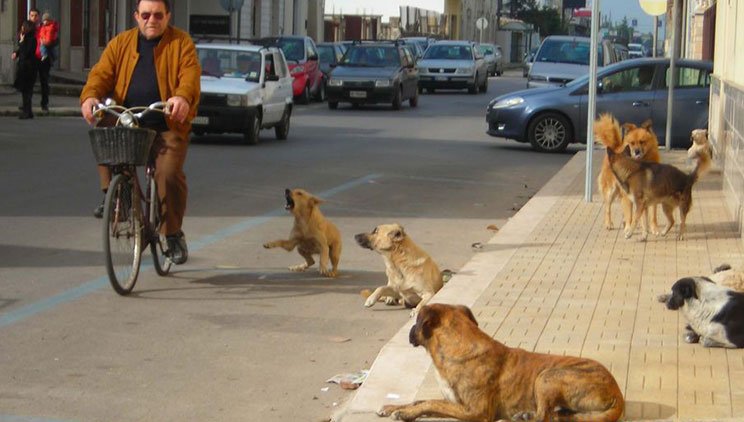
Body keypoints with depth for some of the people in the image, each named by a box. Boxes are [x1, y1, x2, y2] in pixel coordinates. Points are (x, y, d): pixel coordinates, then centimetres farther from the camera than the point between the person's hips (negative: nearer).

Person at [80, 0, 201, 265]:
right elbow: (101, 74, 3)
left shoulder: (181, 42, 6)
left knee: (170, 174, -18)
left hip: (167, 126, -3)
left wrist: (183, 97, -33)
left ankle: (174, 234, 1)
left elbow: (190, 74, -11)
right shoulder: (121, 43, 14)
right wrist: (90, 96, -19)